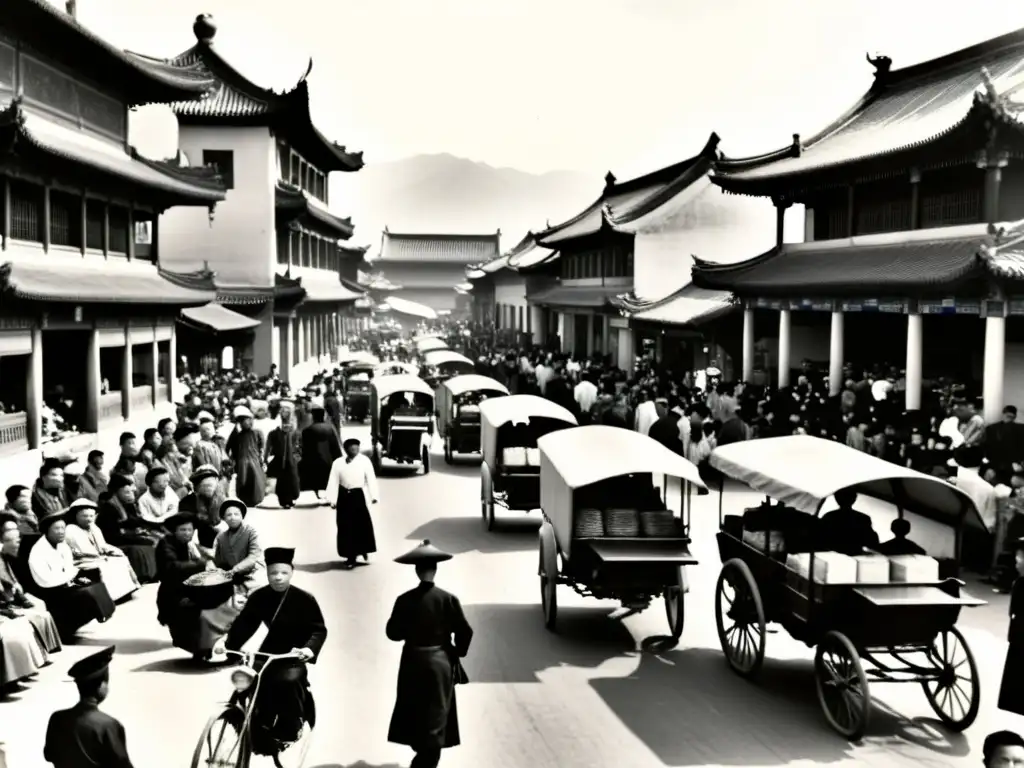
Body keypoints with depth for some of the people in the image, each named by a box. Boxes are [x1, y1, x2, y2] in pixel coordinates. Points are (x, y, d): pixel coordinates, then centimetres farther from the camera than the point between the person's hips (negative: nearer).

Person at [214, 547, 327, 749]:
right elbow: (244, 624, -1)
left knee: (287, 681, -29)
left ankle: (290, 727, -4)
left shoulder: (304, 599, -13)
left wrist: (310, 648, -30)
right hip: (269, 652, 4)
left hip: (294, 655, -4)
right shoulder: (259, 597, -4)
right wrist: (228, 643, -17)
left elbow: (319, 629, -11)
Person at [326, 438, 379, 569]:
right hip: (344, 496, 1)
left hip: (359, 495, -1)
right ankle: (350, 557, 14)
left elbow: (371, 479, -4)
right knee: (346, 527, 4)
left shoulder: (365, 461, -3)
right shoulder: (338, 463, -1)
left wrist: (374, 496, -11)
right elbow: (333, 482, -1)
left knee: (362, 525, 3)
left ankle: (364, 550, 28)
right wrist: (333, 500, -8)